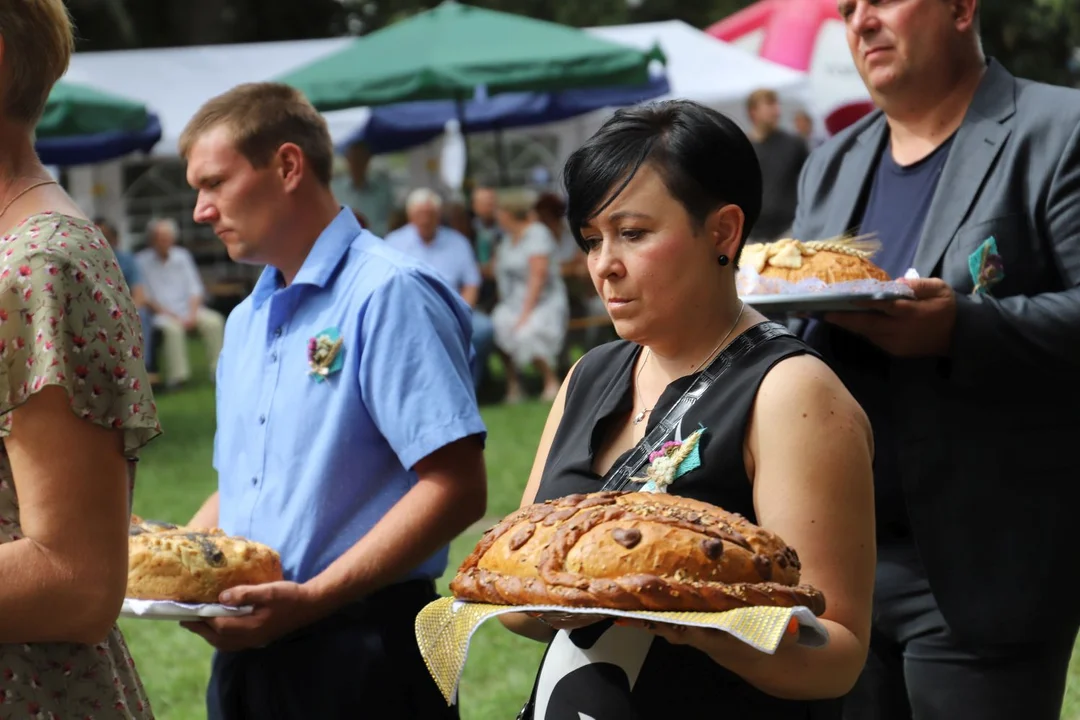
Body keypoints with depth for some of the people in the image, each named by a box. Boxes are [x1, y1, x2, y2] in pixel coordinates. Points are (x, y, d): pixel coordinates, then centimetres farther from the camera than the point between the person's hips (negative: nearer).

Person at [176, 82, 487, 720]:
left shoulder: (388, 295, -11)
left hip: (359, 653, -8)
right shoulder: (247, 320, 15)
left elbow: (456, 489, -19)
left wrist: (309, 599, -22)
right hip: (248, 653, 8)